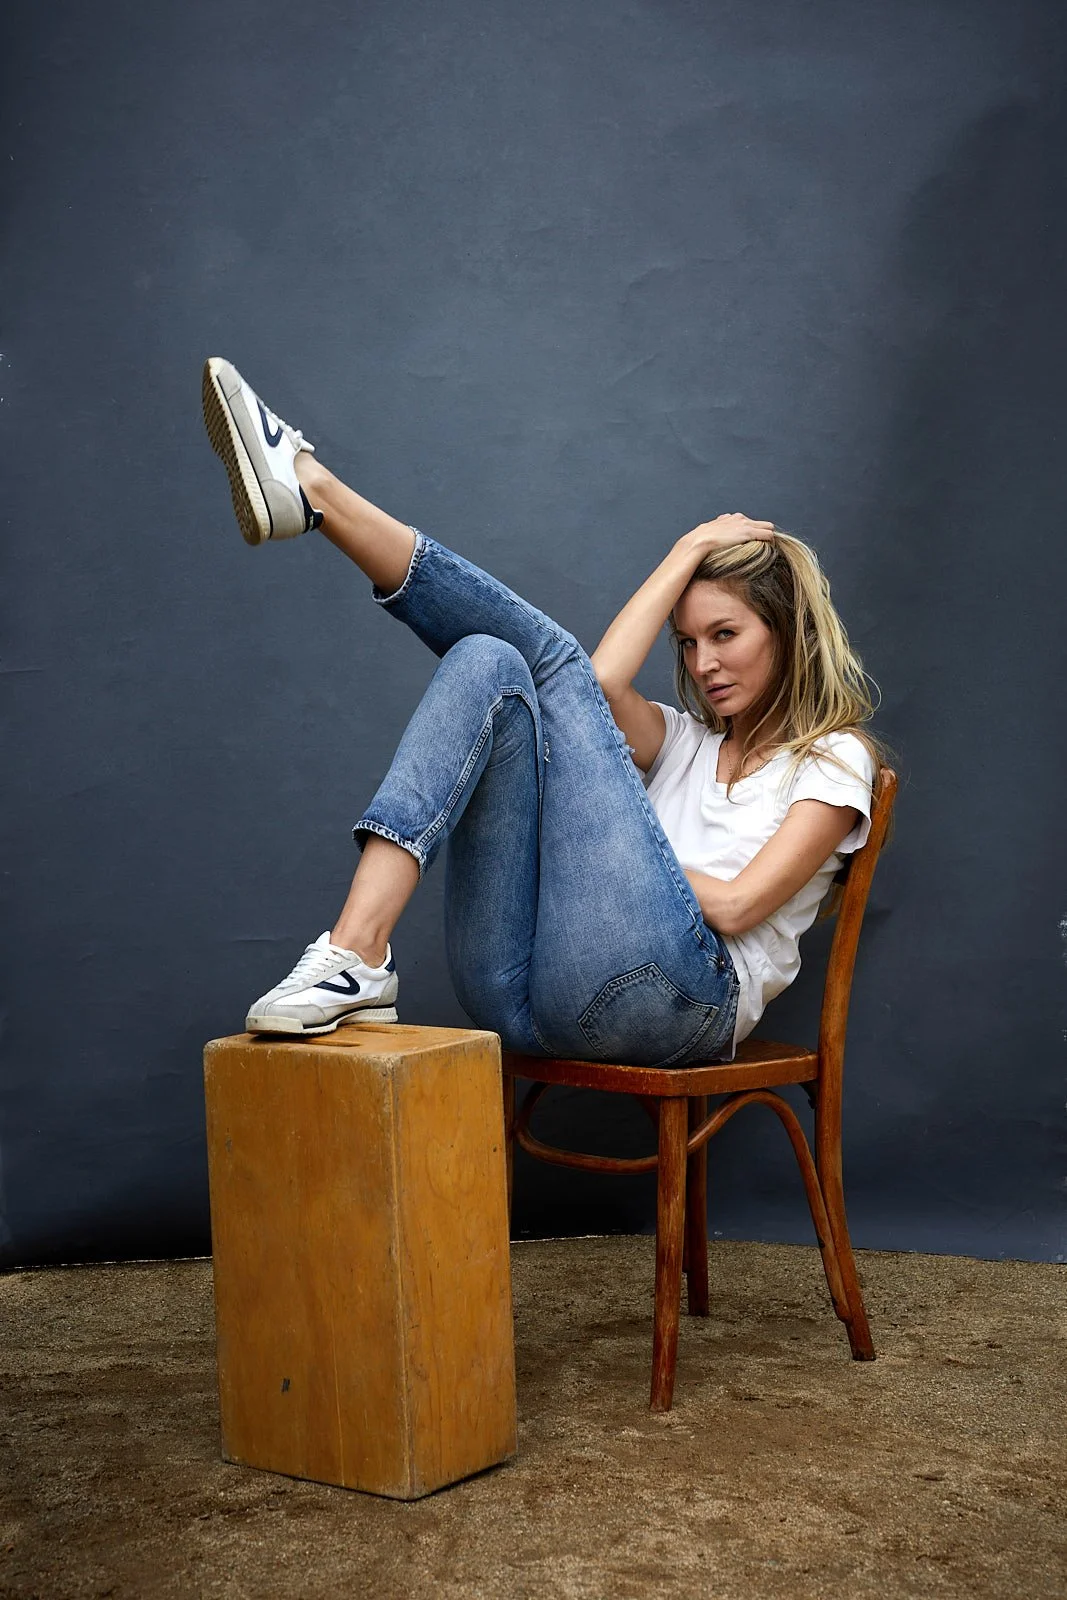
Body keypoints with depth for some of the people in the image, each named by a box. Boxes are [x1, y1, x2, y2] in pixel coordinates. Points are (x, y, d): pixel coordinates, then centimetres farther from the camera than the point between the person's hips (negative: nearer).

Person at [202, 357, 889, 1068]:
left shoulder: (836, 755, 16)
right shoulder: (684, 740, 32)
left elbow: (737, 905, 0)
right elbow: (604, 685, 7)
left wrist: (604, 839, 5)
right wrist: (691, 552, 17)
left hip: (671, 991, -5)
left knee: (553, 661, -8)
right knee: (489, 661, -7)